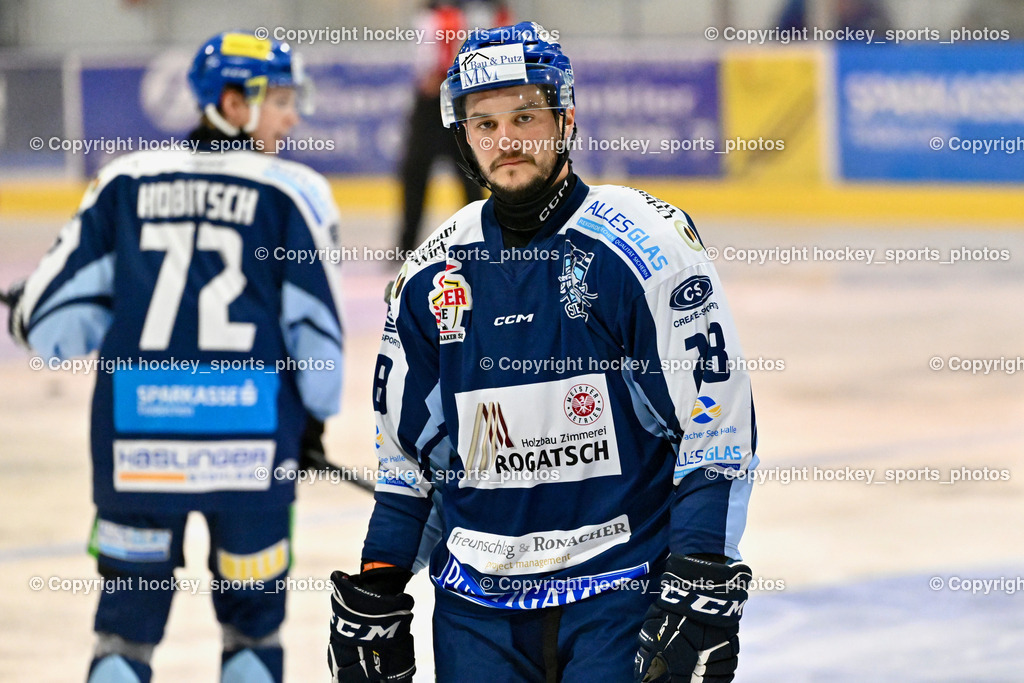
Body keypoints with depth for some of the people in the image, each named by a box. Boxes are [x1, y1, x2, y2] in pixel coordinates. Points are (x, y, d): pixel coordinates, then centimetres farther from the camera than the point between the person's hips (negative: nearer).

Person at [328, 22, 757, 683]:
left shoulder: (639, 243, -8)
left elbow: (718, 419, -10)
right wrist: (373, 598, 14)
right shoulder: (433, 274, 8)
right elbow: (408, 451, 18)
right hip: (477, 603, 5)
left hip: (620, 594, -5)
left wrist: (703, 588, -16)